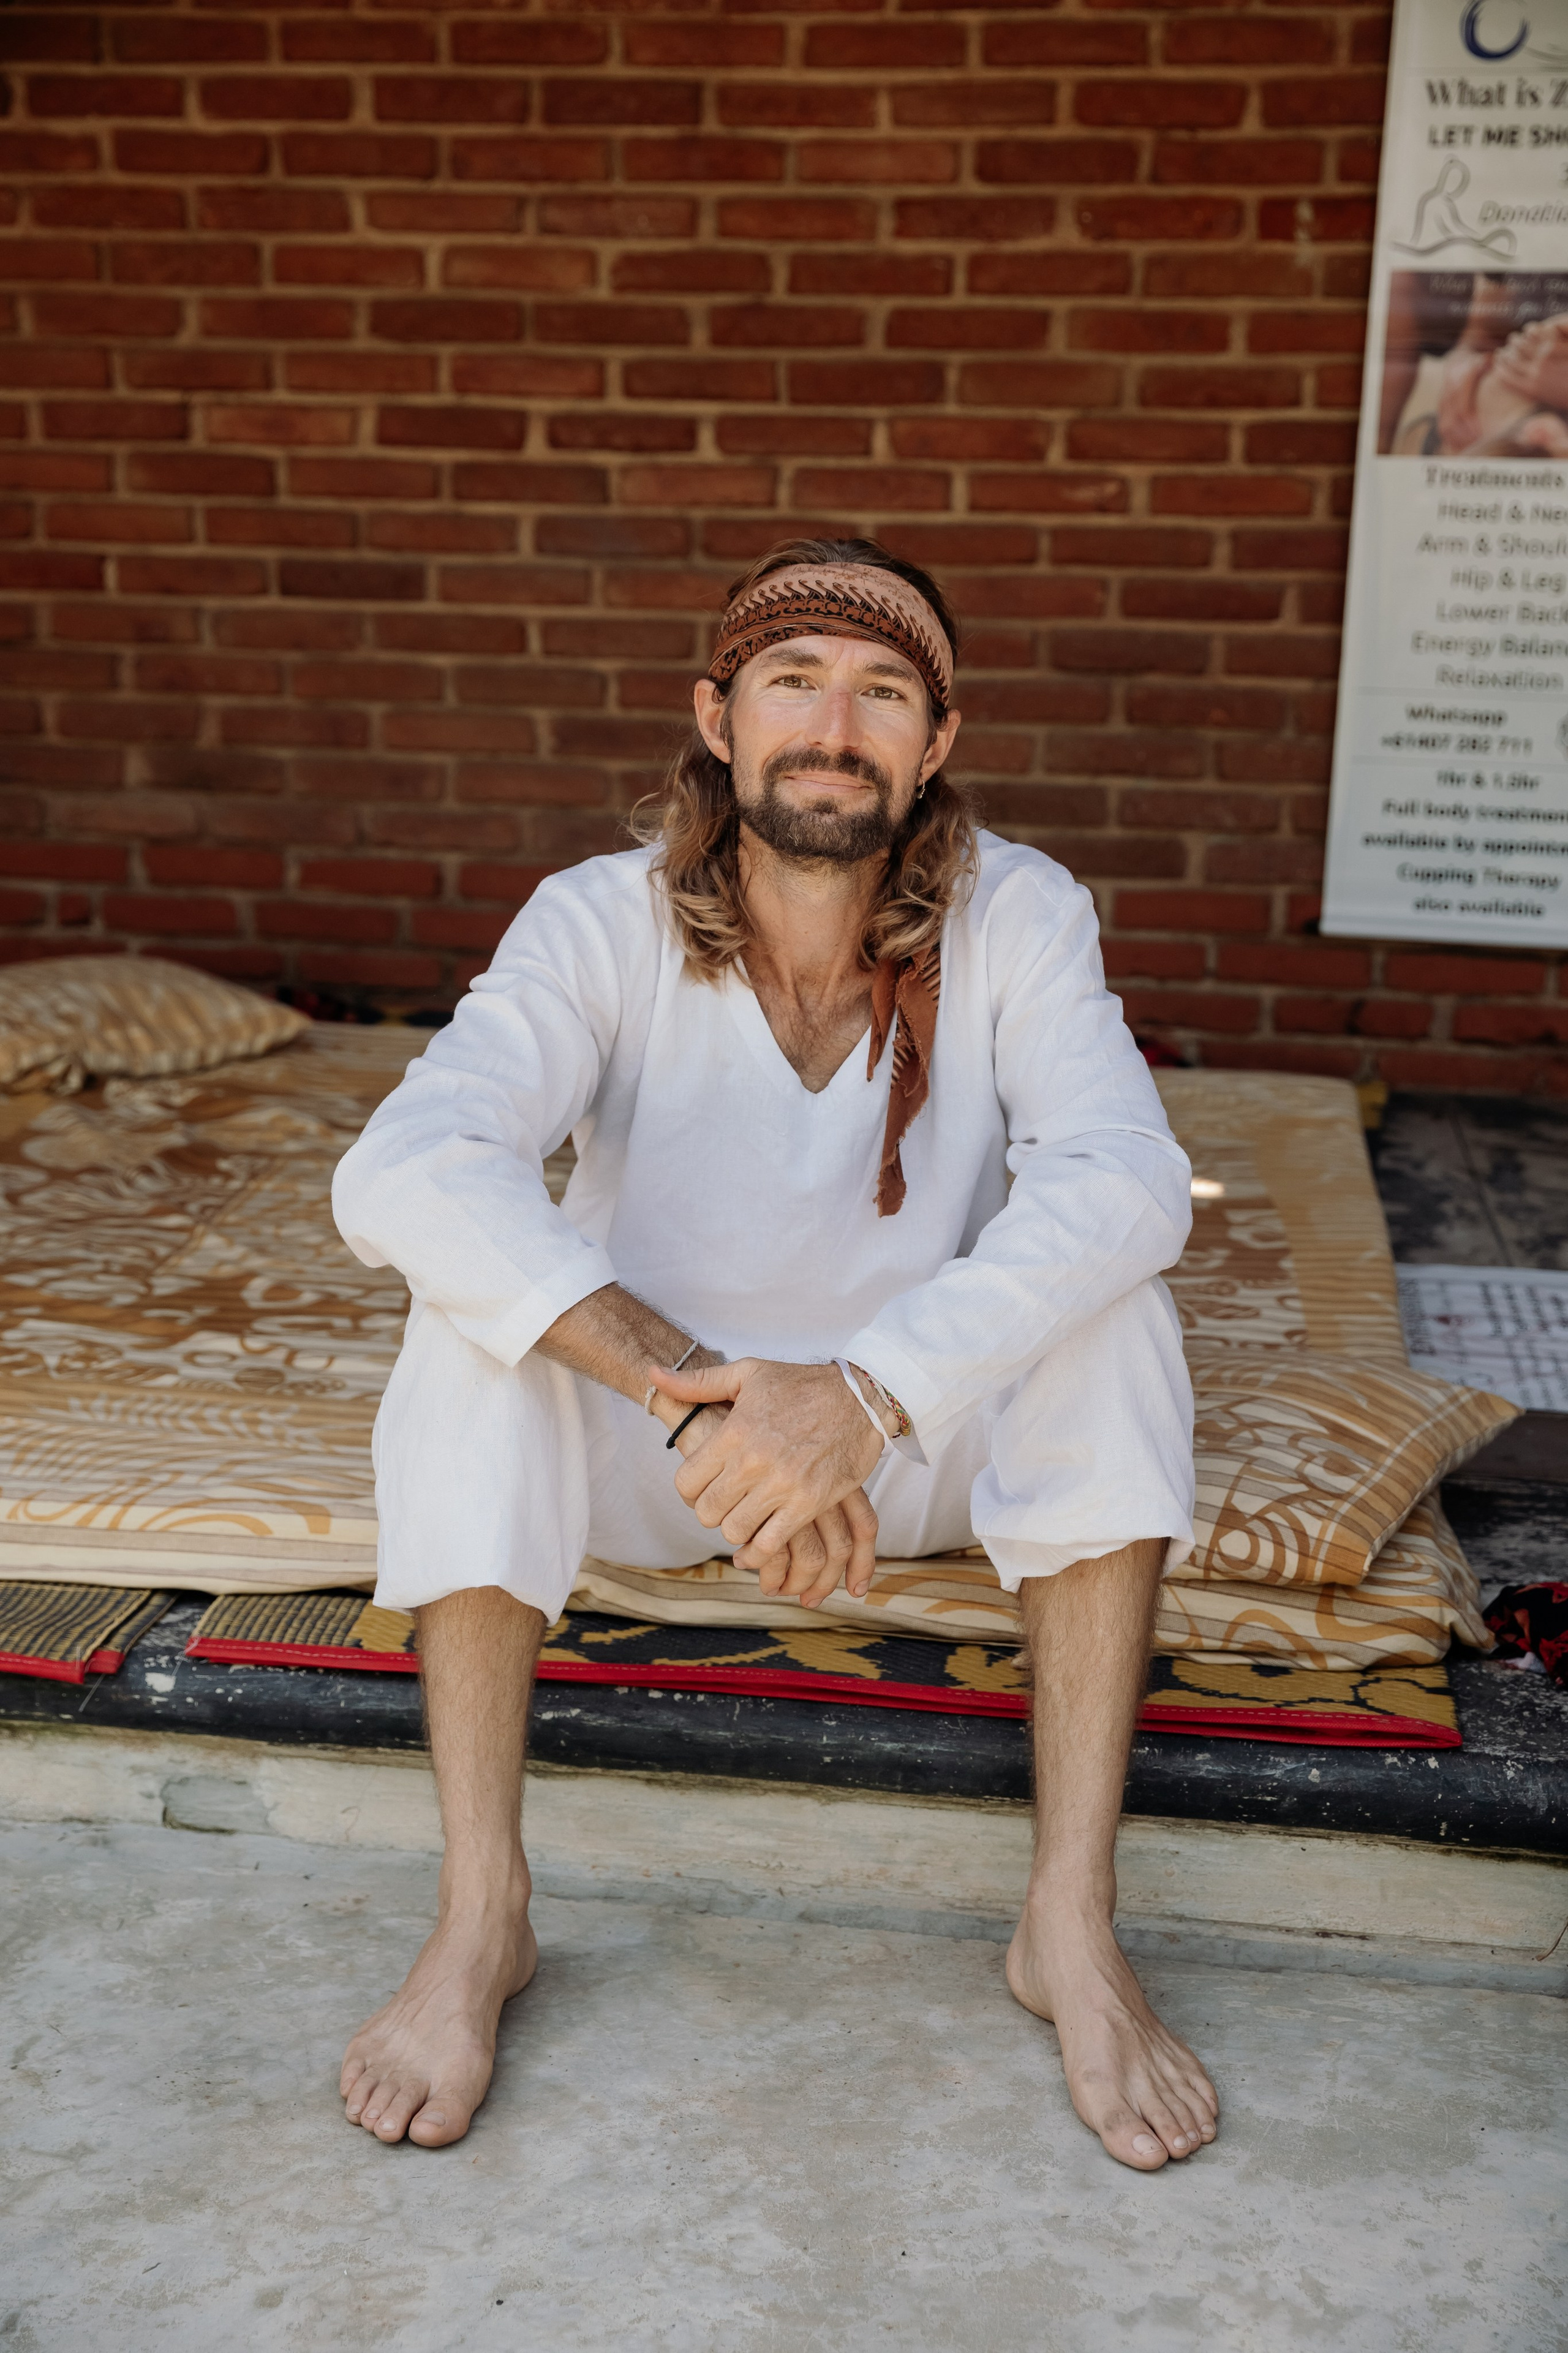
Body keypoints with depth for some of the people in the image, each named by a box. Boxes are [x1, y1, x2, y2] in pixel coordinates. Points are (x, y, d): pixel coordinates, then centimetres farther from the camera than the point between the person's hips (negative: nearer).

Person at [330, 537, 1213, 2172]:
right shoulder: (606, 924, -19)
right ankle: (480, 1913, -22)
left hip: (925, 1441, 1)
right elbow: (398, 1176, -35)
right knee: (478, 1295, -28)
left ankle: (1072, 1919, -24)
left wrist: (869, 1396, -47)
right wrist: (692, 1392, -46)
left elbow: (1127, 1178, -33)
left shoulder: (1016, 917, -17)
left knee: (1105, 1297, -27)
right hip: (653, 1464, 0)